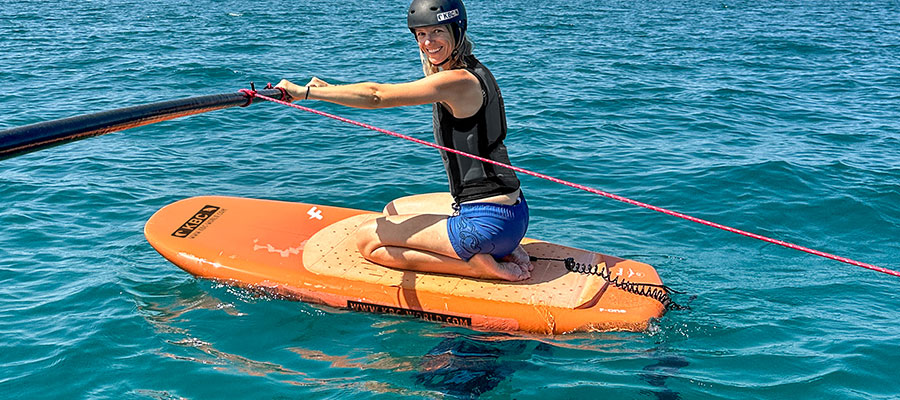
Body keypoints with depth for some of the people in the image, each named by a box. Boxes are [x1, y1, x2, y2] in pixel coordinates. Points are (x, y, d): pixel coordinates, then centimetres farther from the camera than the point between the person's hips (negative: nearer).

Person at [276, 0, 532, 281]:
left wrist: (303, 91, -16)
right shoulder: (471, 72, 11)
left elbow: (376, 96, -20)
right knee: (393, 211, 29)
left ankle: (480, 265, -7)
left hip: (488, 222, -10)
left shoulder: (458, 81, -18)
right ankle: (500, 250, 11)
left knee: (368, 239, 1)